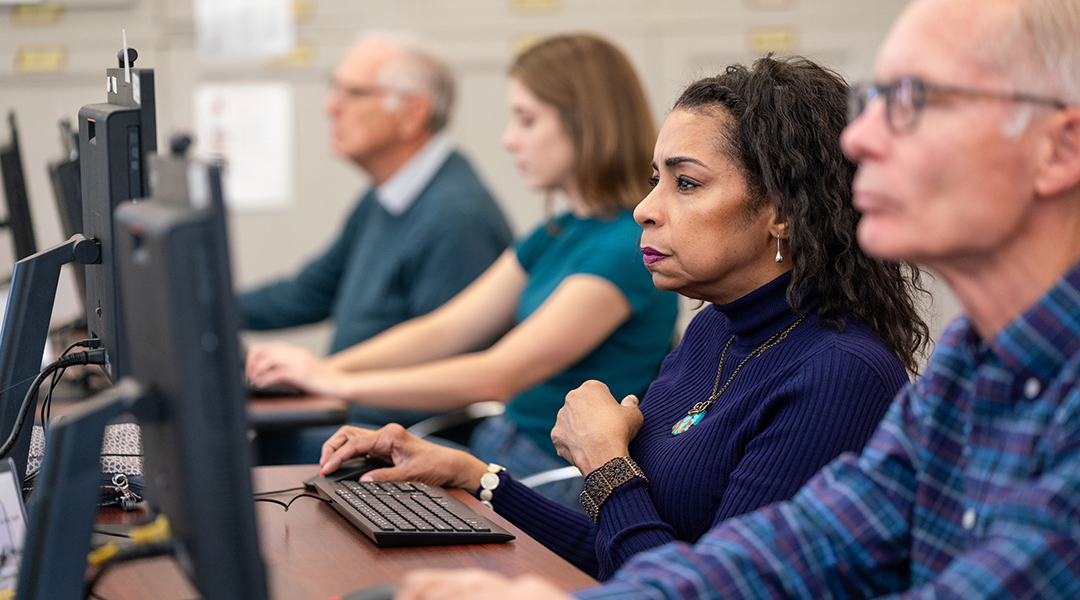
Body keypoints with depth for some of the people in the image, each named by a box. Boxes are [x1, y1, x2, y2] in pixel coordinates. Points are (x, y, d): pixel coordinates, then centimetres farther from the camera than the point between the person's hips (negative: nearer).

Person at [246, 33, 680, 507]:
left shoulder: (626, 250, -18)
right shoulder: (555, 237, 13)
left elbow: (499, 376, -23)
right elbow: (443, 330, 10)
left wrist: (343, 384, -21)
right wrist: (325, 368, -5)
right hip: (501, 449, 9)